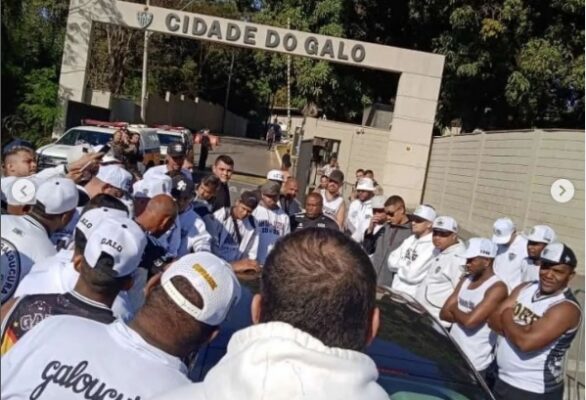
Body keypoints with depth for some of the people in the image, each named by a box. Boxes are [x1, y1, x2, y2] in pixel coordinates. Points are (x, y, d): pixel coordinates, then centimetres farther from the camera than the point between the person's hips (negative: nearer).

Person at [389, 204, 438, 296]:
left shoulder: (432, 246, -15)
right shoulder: (410, 240, 11)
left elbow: (412, 274, -18)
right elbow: (391, 262, 7)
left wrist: (399, 265, -2)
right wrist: (405, 265, -9)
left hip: (412, 297, -7)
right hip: (395, 292, 7)